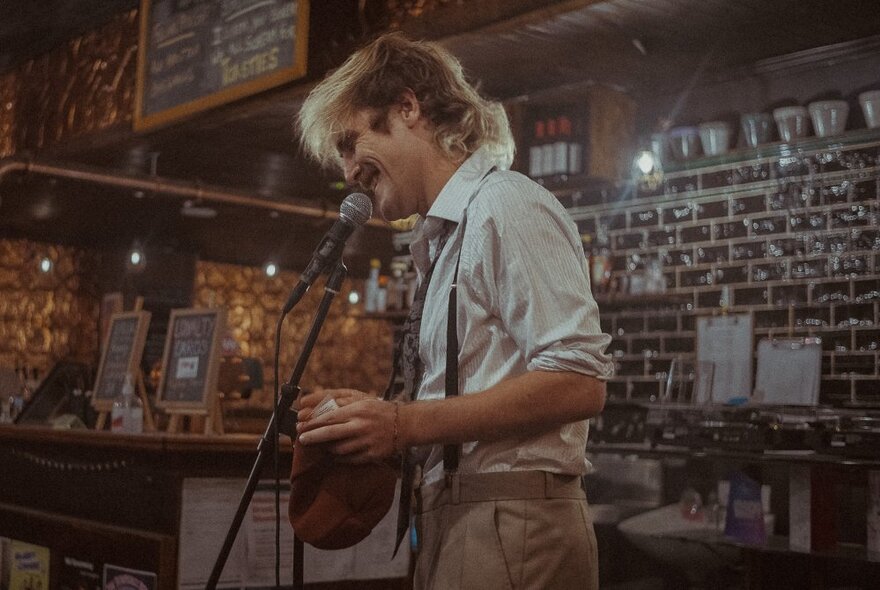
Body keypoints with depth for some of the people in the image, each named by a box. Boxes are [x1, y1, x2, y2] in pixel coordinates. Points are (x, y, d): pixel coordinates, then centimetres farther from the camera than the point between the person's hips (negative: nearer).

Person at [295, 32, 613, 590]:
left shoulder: (506, 205, -8)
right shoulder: (444, 238, 20)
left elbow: (578, 382, -18)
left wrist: (407, 423, -17)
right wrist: (380, 419, 5)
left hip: (509, 530, -8)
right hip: (458, 522, 8)